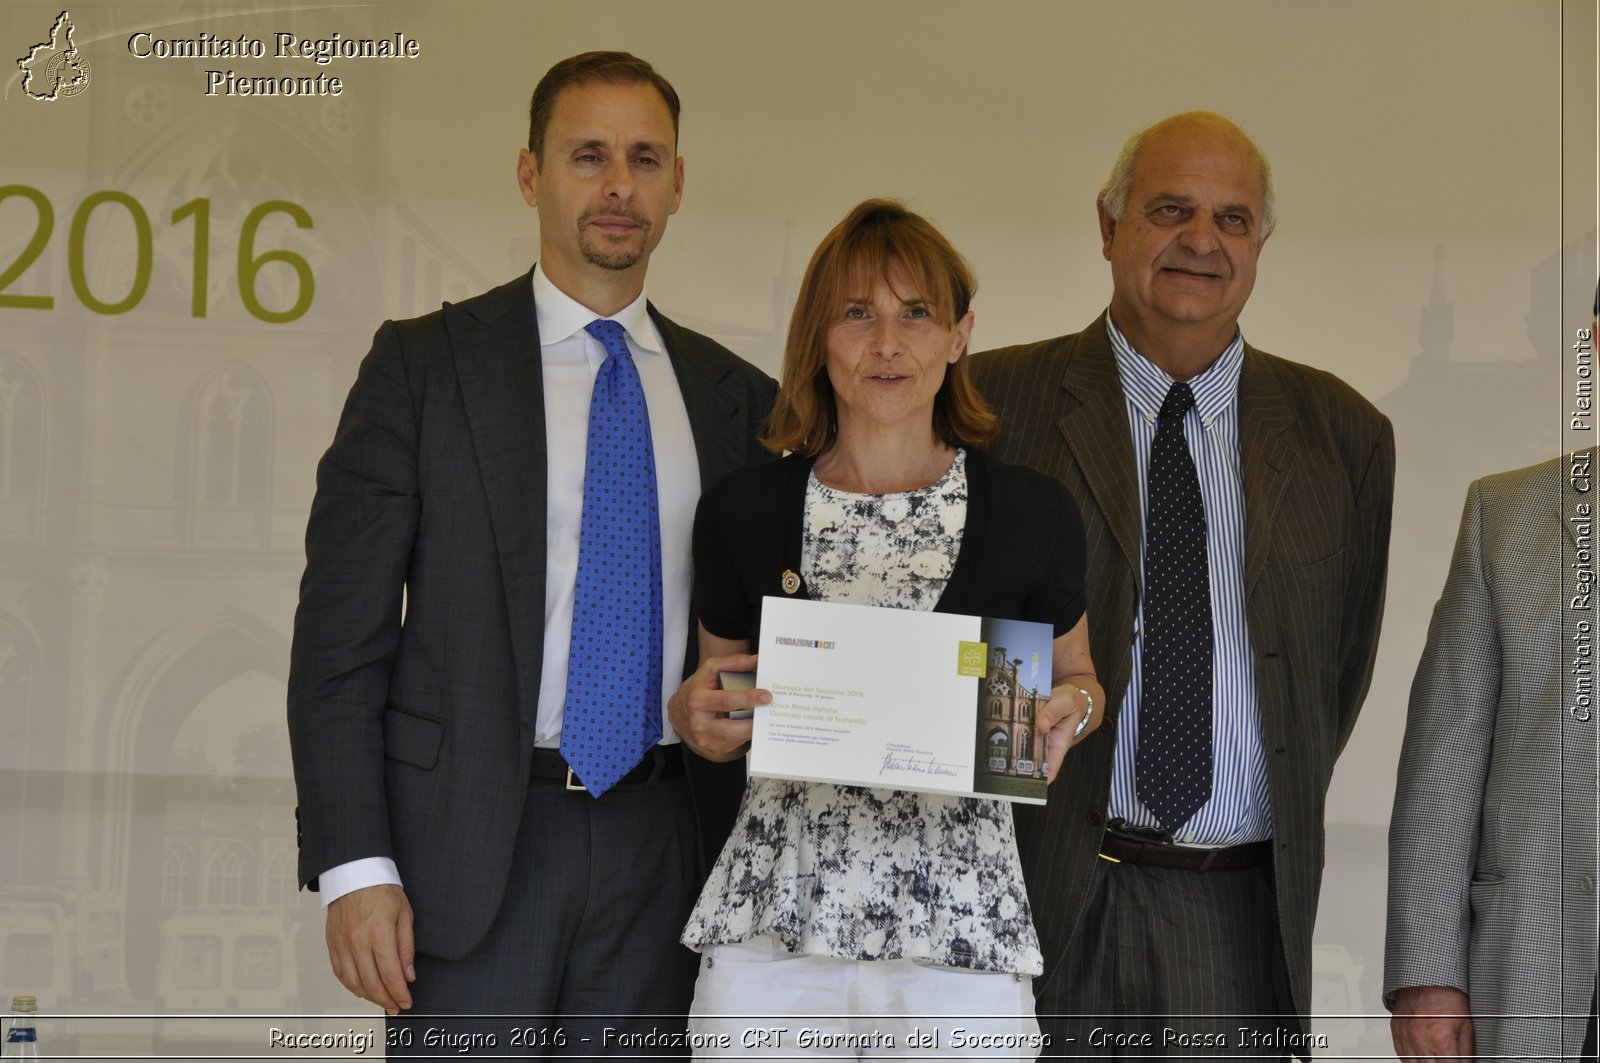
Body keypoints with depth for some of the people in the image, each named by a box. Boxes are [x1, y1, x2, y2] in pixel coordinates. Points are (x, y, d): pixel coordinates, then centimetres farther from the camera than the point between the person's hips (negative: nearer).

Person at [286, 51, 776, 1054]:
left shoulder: (734, 395, 11)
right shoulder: (423, 363, 1)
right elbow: (340, 632, -3)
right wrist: (354, 866, -11)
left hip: (659, 848, 3)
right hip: (471, 839, -3)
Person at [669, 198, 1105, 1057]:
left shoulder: (1034, 514, 1)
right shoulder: (740, 512, 3)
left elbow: (1075, 676, 16)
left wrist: (1068, 711, -5)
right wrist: (695, 717, -6)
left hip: (964, 919, 0)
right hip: (771, 920, 1)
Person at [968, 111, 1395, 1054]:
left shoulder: (1343, 434, 9)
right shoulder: (998, 405, 0)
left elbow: (1341, 666, 16)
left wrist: (1283, 825, 10)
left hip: (1244, 911, 2)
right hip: (1043, 898, -2)